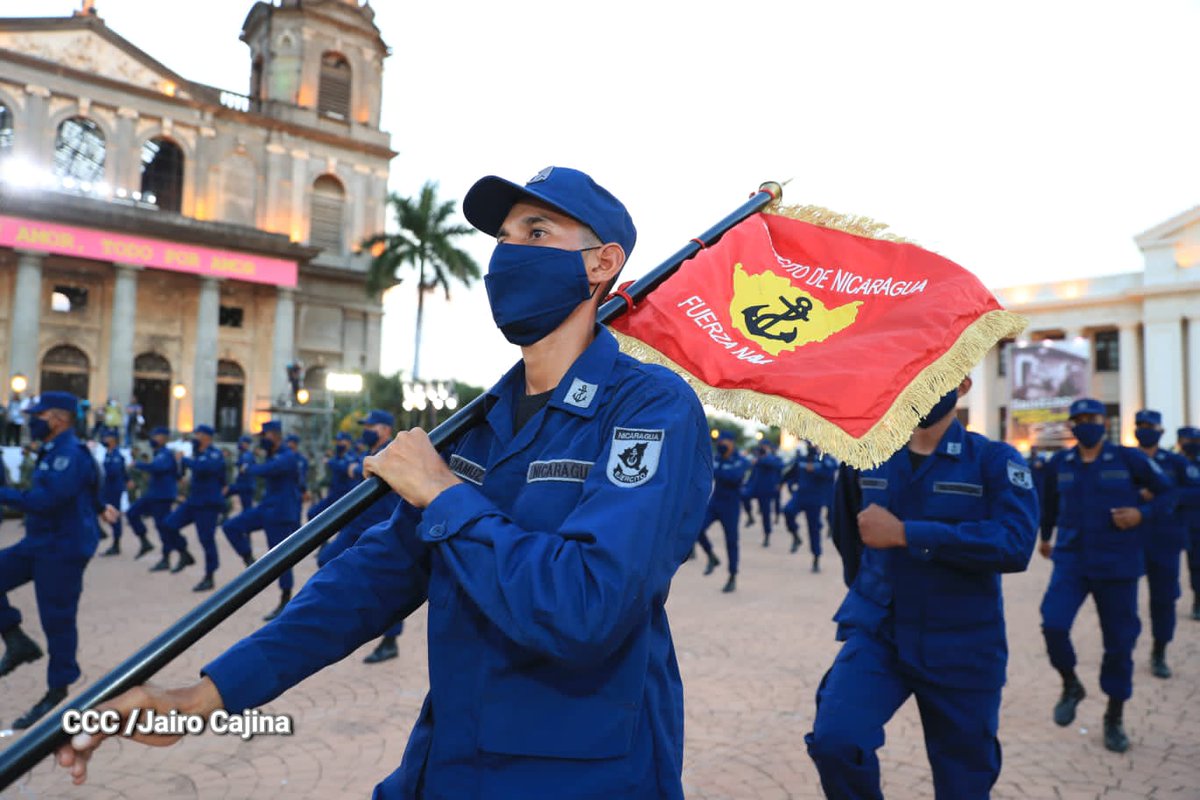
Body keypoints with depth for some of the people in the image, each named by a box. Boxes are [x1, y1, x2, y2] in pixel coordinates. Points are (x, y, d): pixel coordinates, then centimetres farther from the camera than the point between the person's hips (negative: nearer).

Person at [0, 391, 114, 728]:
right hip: (39, 542, 10)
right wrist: (99, 508, 39)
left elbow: (44, 500, -29)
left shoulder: (70, 454, -20)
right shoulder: (53, 451, 12)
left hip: (64, 549, -10)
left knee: (57, 620, -1)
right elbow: (88, 486, 26)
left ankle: (57, 694, 13)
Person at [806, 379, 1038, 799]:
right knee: (834, 740, -21)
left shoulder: (995, 460, -8)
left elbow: (1015, 545, -24)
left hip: (963, 649, -1)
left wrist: (904, 534, -25)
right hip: (875, 634, 2)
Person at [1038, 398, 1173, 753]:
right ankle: (1071, 685, 12)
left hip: (1118, 564, -1)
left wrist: (1141, 513, -12)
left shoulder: (1128, 459, -3)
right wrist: (1045, 536, 32)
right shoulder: (1059, 464, 3)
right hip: (1071, 560, 1)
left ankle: (1115, 717, 26)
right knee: (1053, 624, -17)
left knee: (1119, 641, 6)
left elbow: (1165, 491, 7)